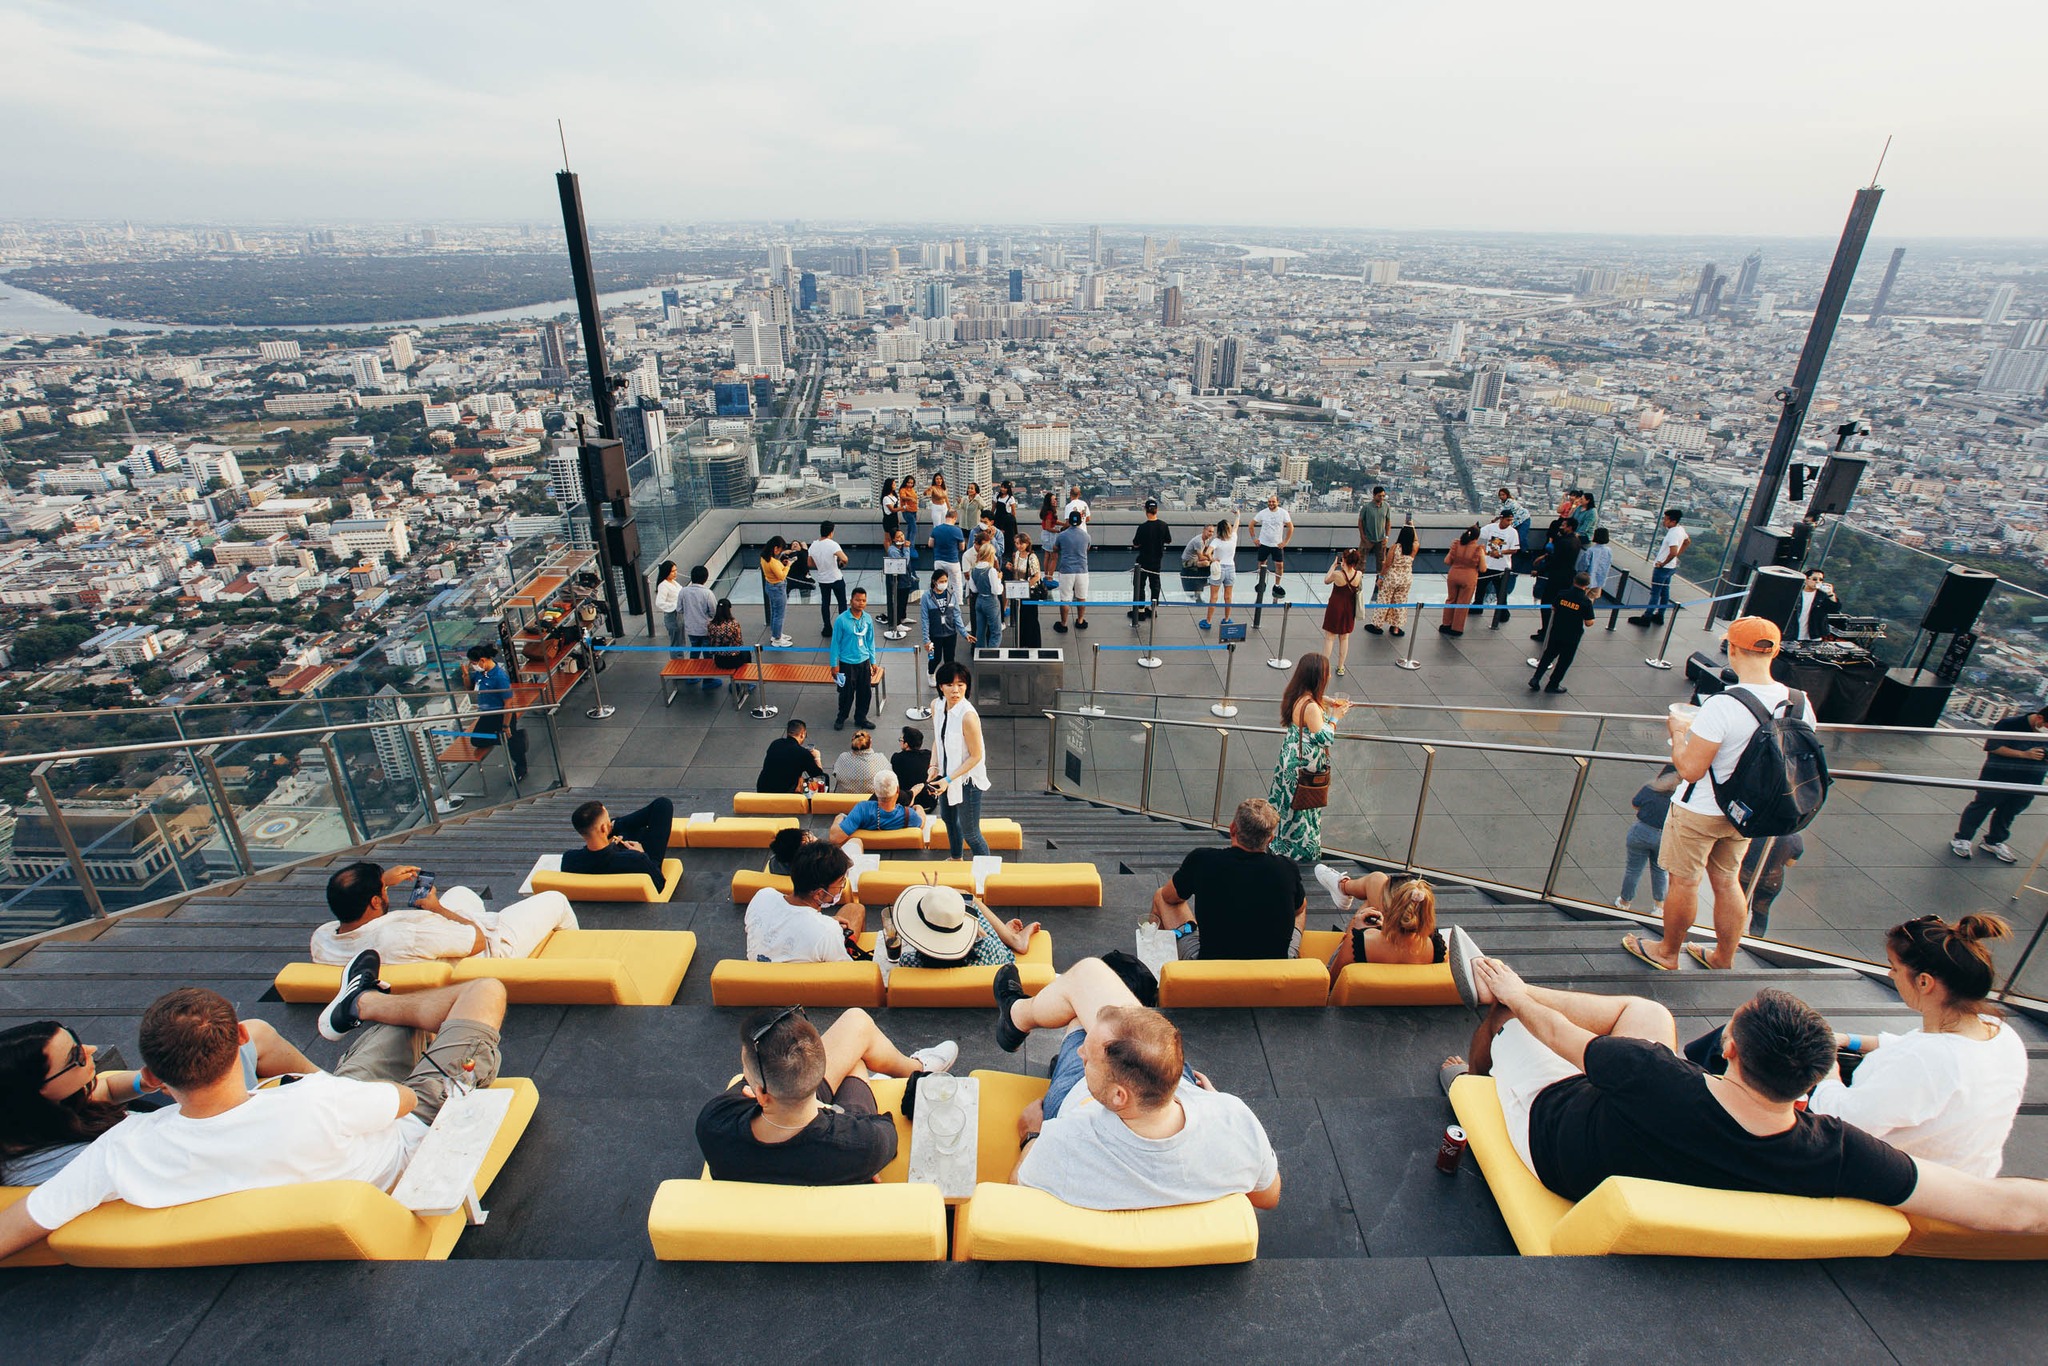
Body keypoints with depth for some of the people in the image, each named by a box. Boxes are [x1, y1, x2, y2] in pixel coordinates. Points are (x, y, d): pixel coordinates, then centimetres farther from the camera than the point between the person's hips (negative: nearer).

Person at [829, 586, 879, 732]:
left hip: (864, 662, 4)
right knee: (847, 693, 7)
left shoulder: (868, 619, 0)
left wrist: (873, 662, 12)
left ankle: (860, 718, 31)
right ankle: (841, 718, 30)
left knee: (865, 692, 11)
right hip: (847, 663, -4)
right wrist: (834, 664, -8)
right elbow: (835, 642, -9)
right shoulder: (841, 620, -15)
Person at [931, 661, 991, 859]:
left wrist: (949, 779, -22)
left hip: (967, 779, -8)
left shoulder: (968, 716, -31)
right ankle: (955, 858, 56)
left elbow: (976, 756, -23)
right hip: (947, 772, 8)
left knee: (970, 833, 2)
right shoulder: (937, 705, -9)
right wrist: (934, 767, -3)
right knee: (949, 819, 30)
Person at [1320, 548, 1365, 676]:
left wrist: (1333, 565, 4)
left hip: (1335, 607, -3)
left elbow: (1326, 580, -1)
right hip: (1349, 609, 3)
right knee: (1344, 638, 16)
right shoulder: (1359, 574, -12)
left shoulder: (1337, 574, -21)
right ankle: (1340, 668, 24)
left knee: (1329, 638, 7)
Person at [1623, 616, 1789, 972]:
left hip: (1699, 811, -6)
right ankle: (1723, 960, 37)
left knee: (1684, 881, 11)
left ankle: (1667, 954, 30)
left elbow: (1690, 768, -27)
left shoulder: (1722, 705, -30)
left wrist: (1678, 733, -8)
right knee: (1727, 881, 22)